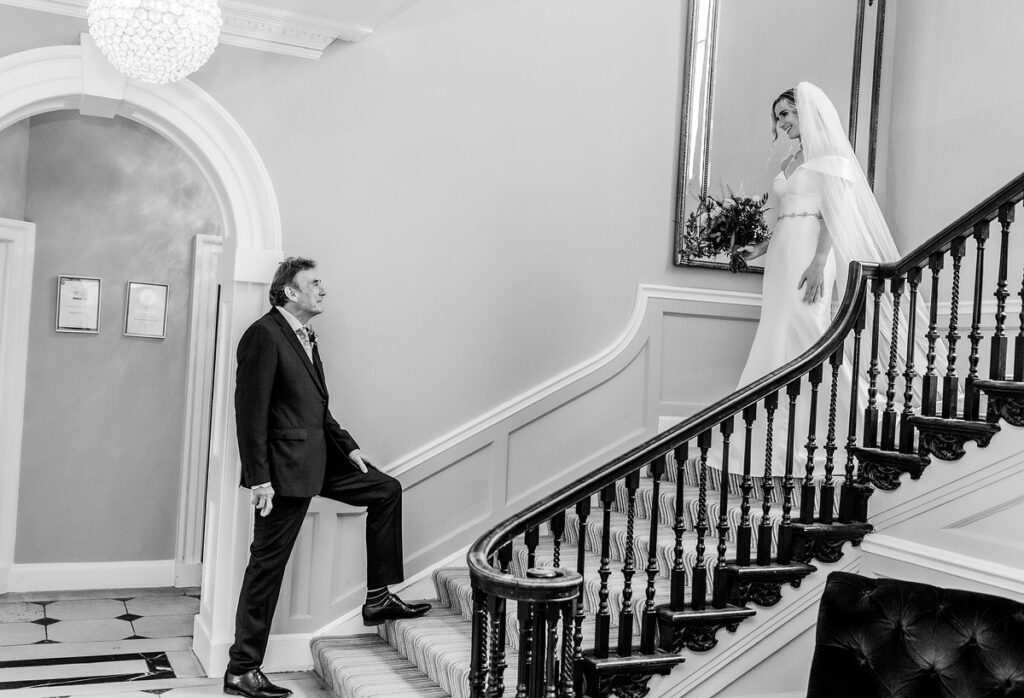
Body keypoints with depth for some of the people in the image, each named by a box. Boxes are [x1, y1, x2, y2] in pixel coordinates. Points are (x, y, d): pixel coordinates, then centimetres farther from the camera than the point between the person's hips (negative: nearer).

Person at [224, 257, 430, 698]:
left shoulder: (306, 335, 14)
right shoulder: (264, 335, -15)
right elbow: (250, 410, -19)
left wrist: (348, 446, 11)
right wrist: (259, 478, -22)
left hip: (319, 458, 9)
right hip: (285, 467, -9)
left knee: (386, 490, 11)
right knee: (267, 563, -2)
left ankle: (378, 598, 17)